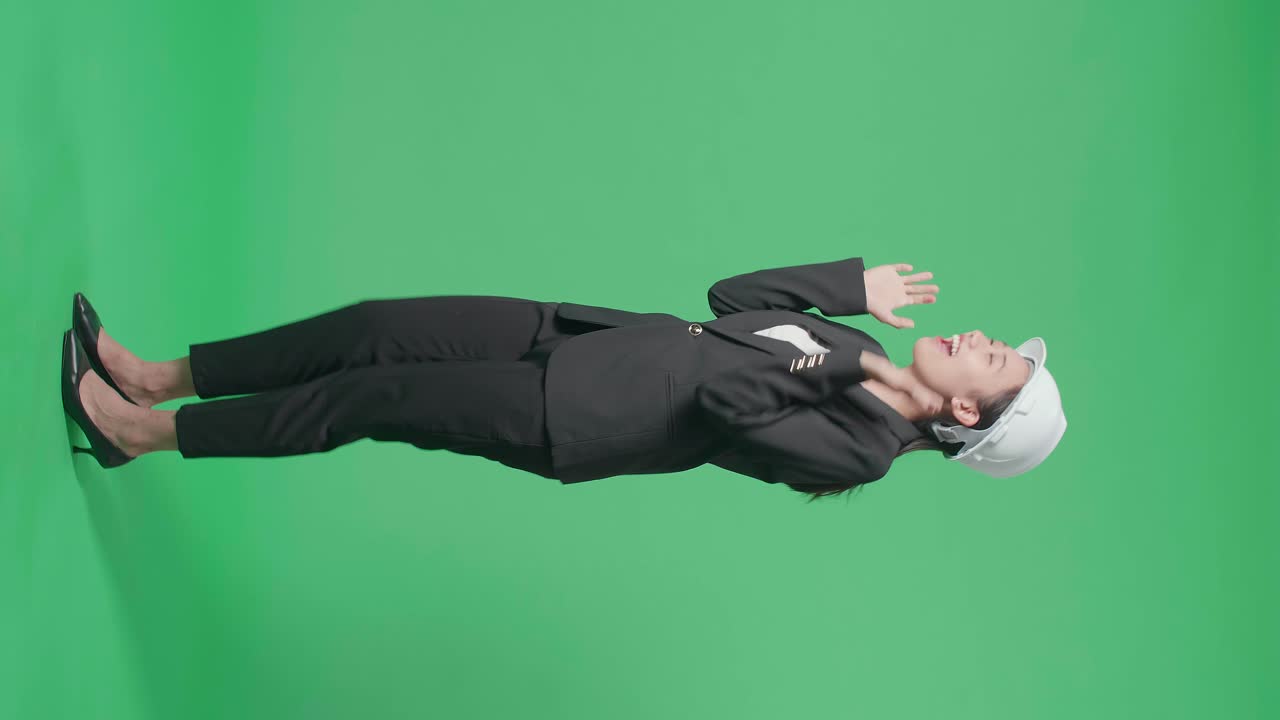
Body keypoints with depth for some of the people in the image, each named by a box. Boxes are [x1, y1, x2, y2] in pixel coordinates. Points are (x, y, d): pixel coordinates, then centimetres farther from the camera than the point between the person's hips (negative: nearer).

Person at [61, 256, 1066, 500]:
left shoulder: (859, 449, -14)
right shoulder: (863, 364, 9)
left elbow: (727, 403, -26)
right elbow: (733, 296, 13)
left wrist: (851, 354, -16)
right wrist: (856, 287, 7)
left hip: (568, 421, -7)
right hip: (570, 334, 7)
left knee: (368, 397, -9)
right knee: (375, 326, 0)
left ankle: (140, 431, 7)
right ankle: (154, 376, 11)